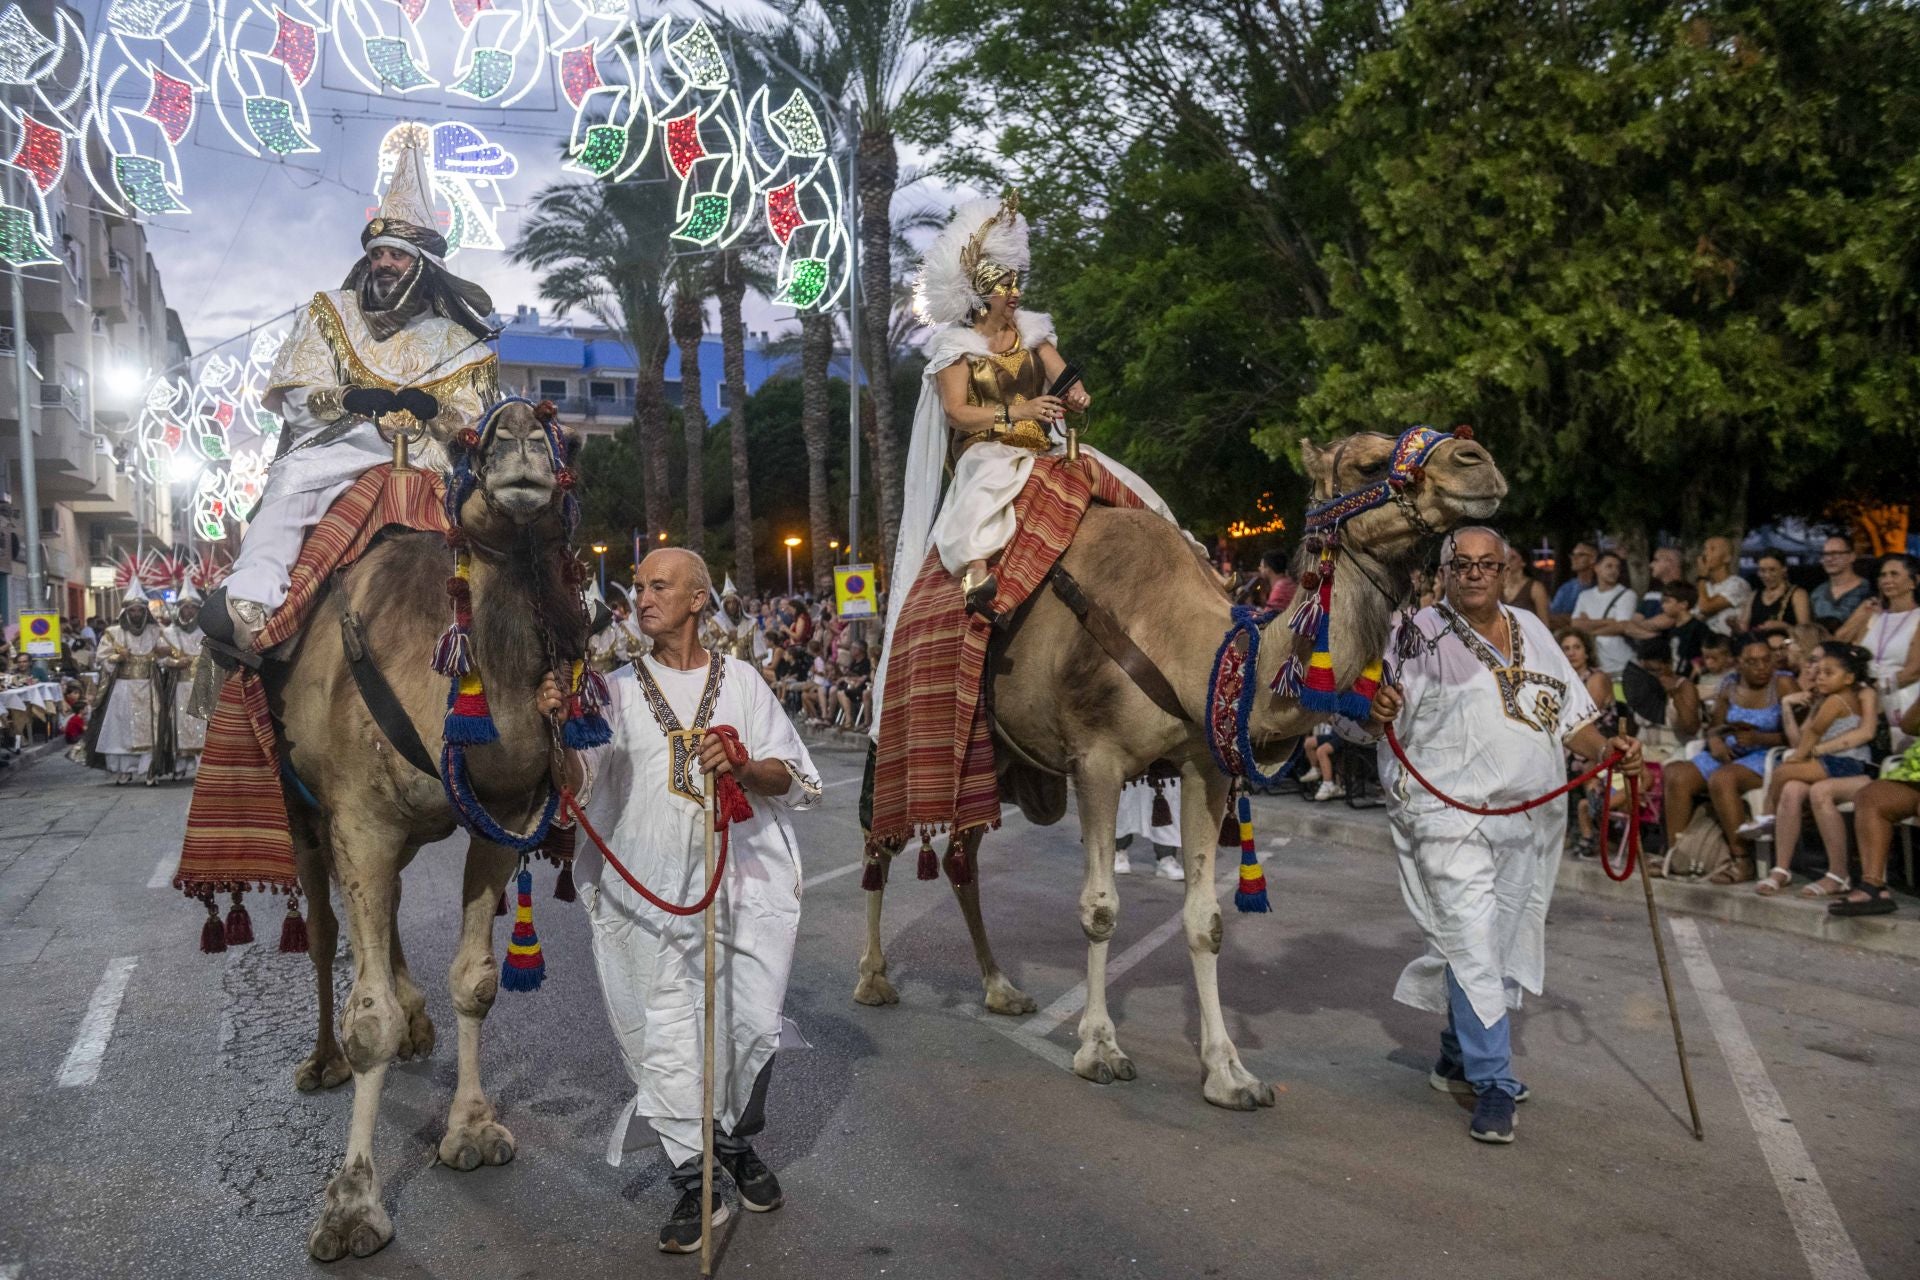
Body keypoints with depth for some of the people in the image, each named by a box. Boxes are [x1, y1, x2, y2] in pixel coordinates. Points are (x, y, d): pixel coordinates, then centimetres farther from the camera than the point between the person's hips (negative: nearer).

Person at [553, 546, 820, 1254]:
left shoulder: (740, 679, 7)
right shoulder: (619, 689, 7)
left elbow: (795, 779, 4)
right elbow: (578, 782, -3)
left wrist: (745, 767, -16)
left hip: (746, 876, 0)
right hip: (655, 886, 0)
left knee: (752, 1023, 5)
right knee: (667, 1032, 2)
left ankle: (738, 1144, 32)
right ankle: (693, 1182, 16)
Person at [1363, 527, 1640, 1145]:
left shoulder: (1531, 630, 15)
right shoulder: (1419, 634, -2)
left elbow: (1569, 714, 19)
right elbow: (1378, 717, -9)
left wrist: (1605, 748, 2)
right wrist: (1378, 712, -32)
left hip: (1529, 815, 6)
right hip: (1450, 811, -6)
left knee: (1506, 942, 13)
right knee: (1473, 943, -12)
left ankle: (1458, 1058, 30)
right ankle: (1493, 1083, -4)